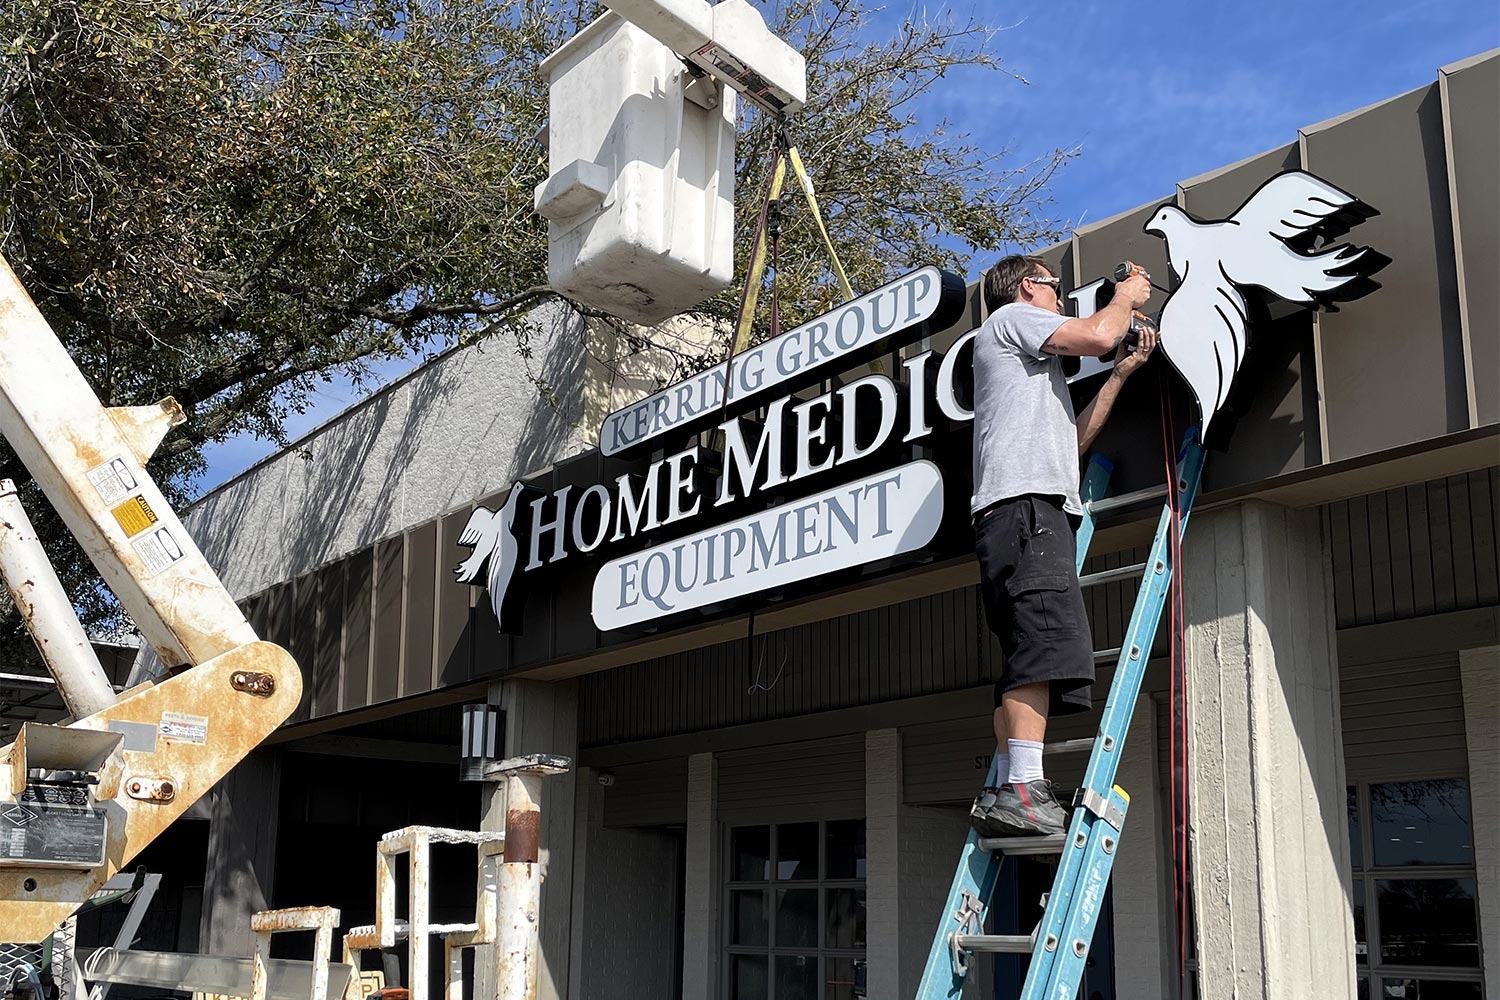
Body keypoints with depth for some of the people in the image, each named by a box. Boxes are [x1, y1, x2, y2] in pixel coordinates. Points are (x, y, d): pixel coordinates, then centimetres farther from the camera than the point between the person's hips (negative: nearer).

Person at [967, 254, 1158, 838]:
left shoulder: (1033, 366, 39)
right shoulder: (1011, 318, 10)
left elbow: (1072, 441, 34)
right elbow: (1098, 335, -4)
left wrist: (1120, 375, 33)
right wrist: (1125, 297, 17)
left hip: (1040, 514, 10)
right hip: (1025, 504, -10)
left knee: (1030, 662, 0)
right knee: (1049, 639, -24)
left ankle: (1003, 793, -6)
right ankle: (1023, 789, -32)